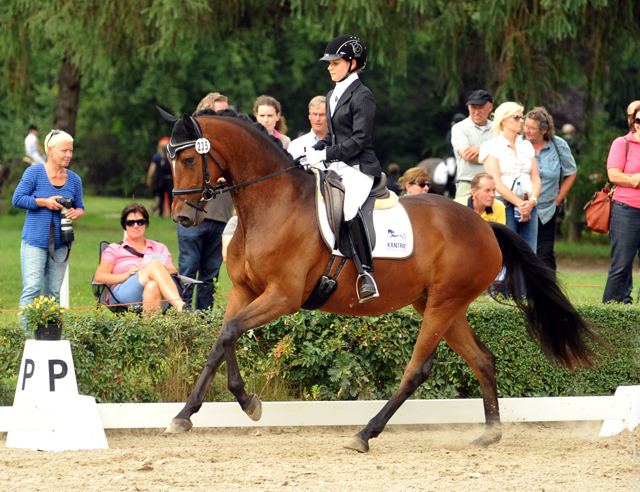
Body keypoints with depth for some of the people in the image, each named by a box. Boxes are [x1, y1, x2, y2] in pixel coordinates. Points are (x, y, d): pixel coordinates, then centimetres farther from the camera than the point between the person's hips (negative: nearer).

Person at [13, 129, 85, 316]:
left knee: (53, 292, 6)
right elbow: (18, 199, -5)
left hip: (61, 244, 4)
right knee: (31, 289, -12)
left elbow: (80, 207, 16)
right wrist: (44, 202, -14)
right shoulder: (34, 172, -4)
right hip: (35, 241, -4)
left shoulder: (74, 179, 9)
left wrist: (76, 212, -8)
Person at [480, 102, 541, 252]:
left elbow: (536, 178, 12)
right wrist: (520, 204, -15)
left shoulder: (527, 146, 17)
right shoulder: (491, 147, 1)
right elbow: (496, 183, -8)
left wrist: (532, 201, -8)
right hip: (504, 205, -5)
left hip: (528, 206, 5)